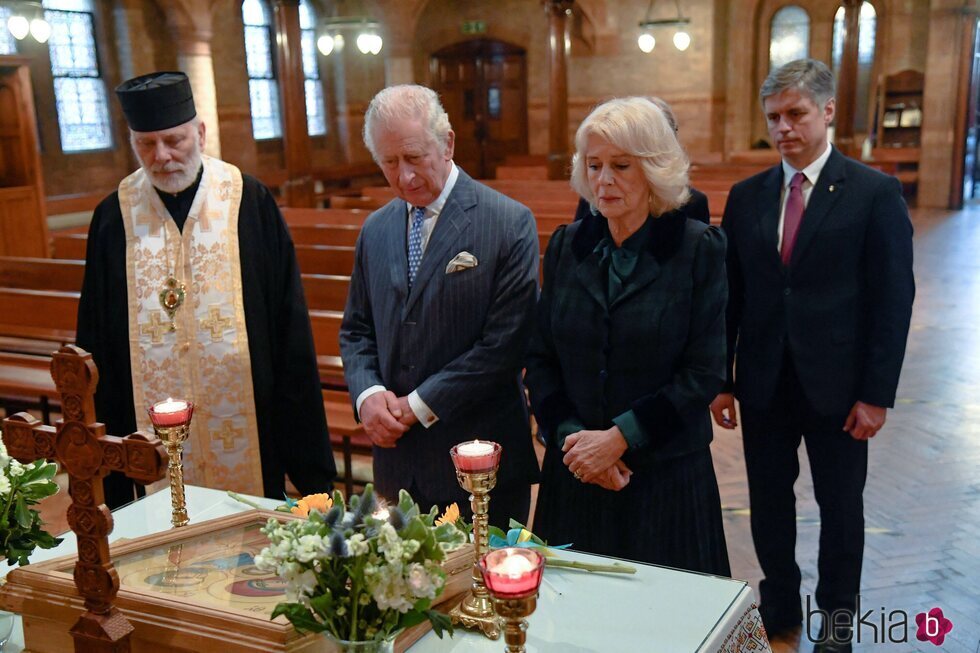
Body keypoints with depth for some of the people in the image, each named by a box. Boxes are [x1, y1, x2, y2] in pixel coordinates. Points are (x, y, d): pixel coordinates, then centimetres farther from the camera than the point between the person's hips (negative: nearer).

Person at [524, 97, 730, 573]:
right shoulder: (567, 245, 4)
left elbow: (705, 372, -11)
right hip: (574, 475, 3)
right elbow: (540, 358, 5)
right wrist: (570, 436, -9)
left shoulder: (697, 248, -7)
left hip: (666, 478, -3)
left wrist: (620, 438, -15)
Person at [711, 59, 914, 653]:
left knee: (840, 507, 13)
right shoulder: (747, 197, 4)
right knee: (769, 500, 15)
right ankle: (780, 604, 35)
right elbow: (732, 295, 5)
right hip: (764, 383, 3)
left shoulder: (875, 192, -7)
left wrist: (877, 394, -11)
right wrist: (721, 380, 1)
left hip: (837, 386, -3)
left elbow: (893, 300, -8)